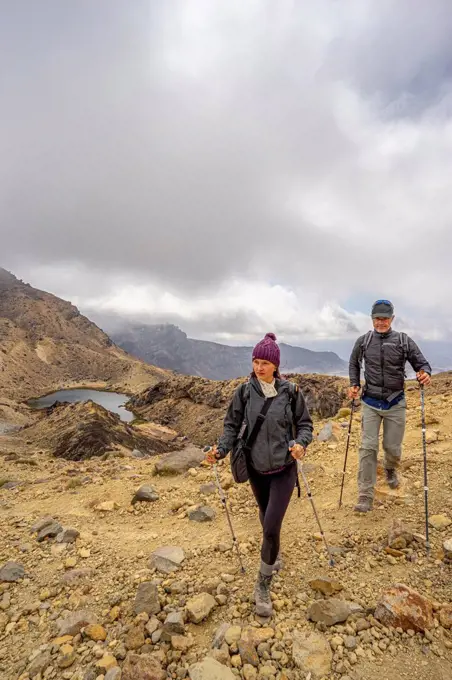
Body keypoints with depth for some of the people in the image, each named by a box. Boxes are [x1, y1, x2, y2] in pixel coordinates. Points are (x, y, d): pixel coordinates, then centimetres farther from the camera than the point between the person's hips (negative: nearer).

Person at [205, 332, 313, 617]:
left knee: (271, 526, -7)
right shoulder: (244, 392, -10)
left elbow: (305, 423, -2)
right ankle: (275, 557, 54)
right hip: (256, 468, 2)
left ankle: (263, 585, 18)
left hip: (284, 468, -2)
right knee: (267, 521, 23)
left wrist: (301, 443, -22)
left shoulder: (290, 391, -12)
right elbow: (233, 426, -3)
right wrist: (220, 449, -18)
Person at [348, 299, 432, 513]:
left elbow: (421, 363, -1)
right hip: (370, 403, 0)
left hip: (395, 403, 0)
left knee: (392, 447, 10)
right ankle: (365, 496, 4)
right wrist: (354, 384, 2)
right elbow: (354, 363, 14)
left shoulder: (404, 341, -5)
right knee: (368, 447, -4)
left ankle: (391, 469, 46)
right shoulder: (363, 341, -1)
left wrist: (425, 373, -24)